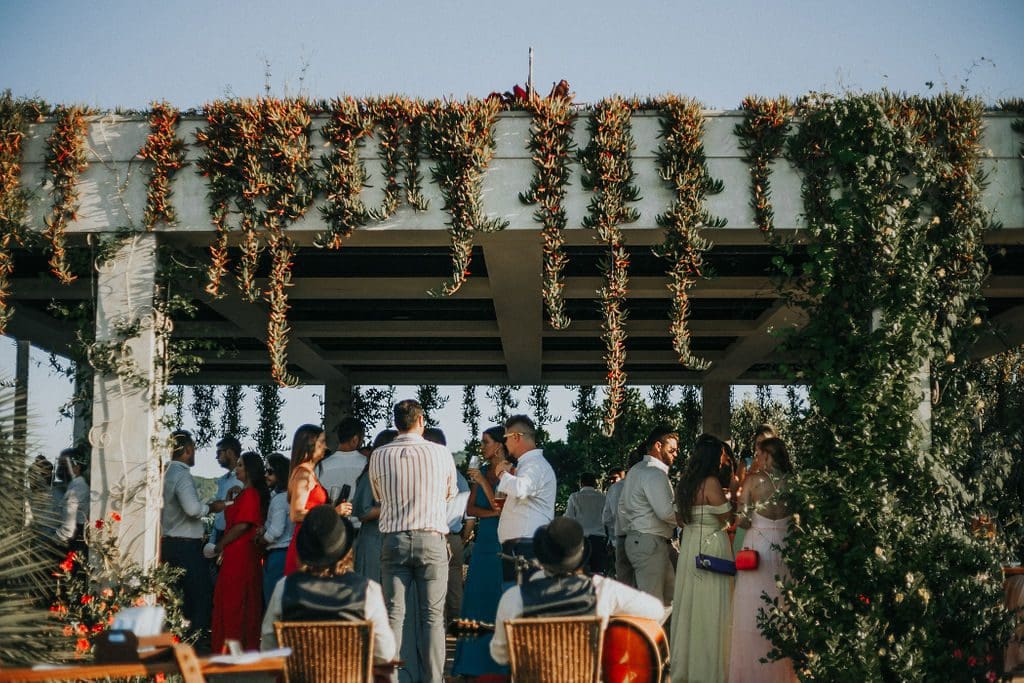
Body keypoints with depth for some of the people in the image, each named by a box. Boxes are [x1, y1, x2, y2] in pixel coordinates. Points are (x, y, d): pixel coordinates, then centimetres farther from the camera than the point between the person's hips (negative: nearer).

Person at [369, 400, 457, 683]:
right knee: (432, 616, 2)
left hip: (393, 540, 1)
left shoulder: (379, 456, 1)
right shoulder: (441, 454, -1)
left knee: (394, 614, 3)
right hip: (431, 540, -1)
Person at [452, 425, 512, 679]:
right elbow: (470, 509, 8)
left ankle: (500, 664, 1)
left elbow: (502, 506, -14)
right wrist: (493, 512, -8)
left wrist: (483, 482, -16)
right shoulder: (481, 471, 13)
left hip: (502, 544, -6)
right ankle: (475, 663, 9)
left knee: (498, 601, -5)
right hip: (484, 541, 6)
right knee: (477, 599, 5)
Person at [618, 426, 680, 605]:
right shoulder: (655, 474, -16)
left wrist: (628, 529, 23)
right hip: (651, 542, -11)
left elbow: (622, 505, 23)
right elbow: (666, 512, -23)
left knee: (670, 596, 11)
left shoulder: (635, 470, 17)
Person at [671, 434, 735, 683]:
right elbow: (725, 515, -10)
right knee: (709, 609, -1)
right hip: (711, 547, -8)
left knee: (689, 605, 12)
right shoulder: (711, 483, -14)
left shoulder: (685, 483, 8)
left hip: (689, 545, 8)